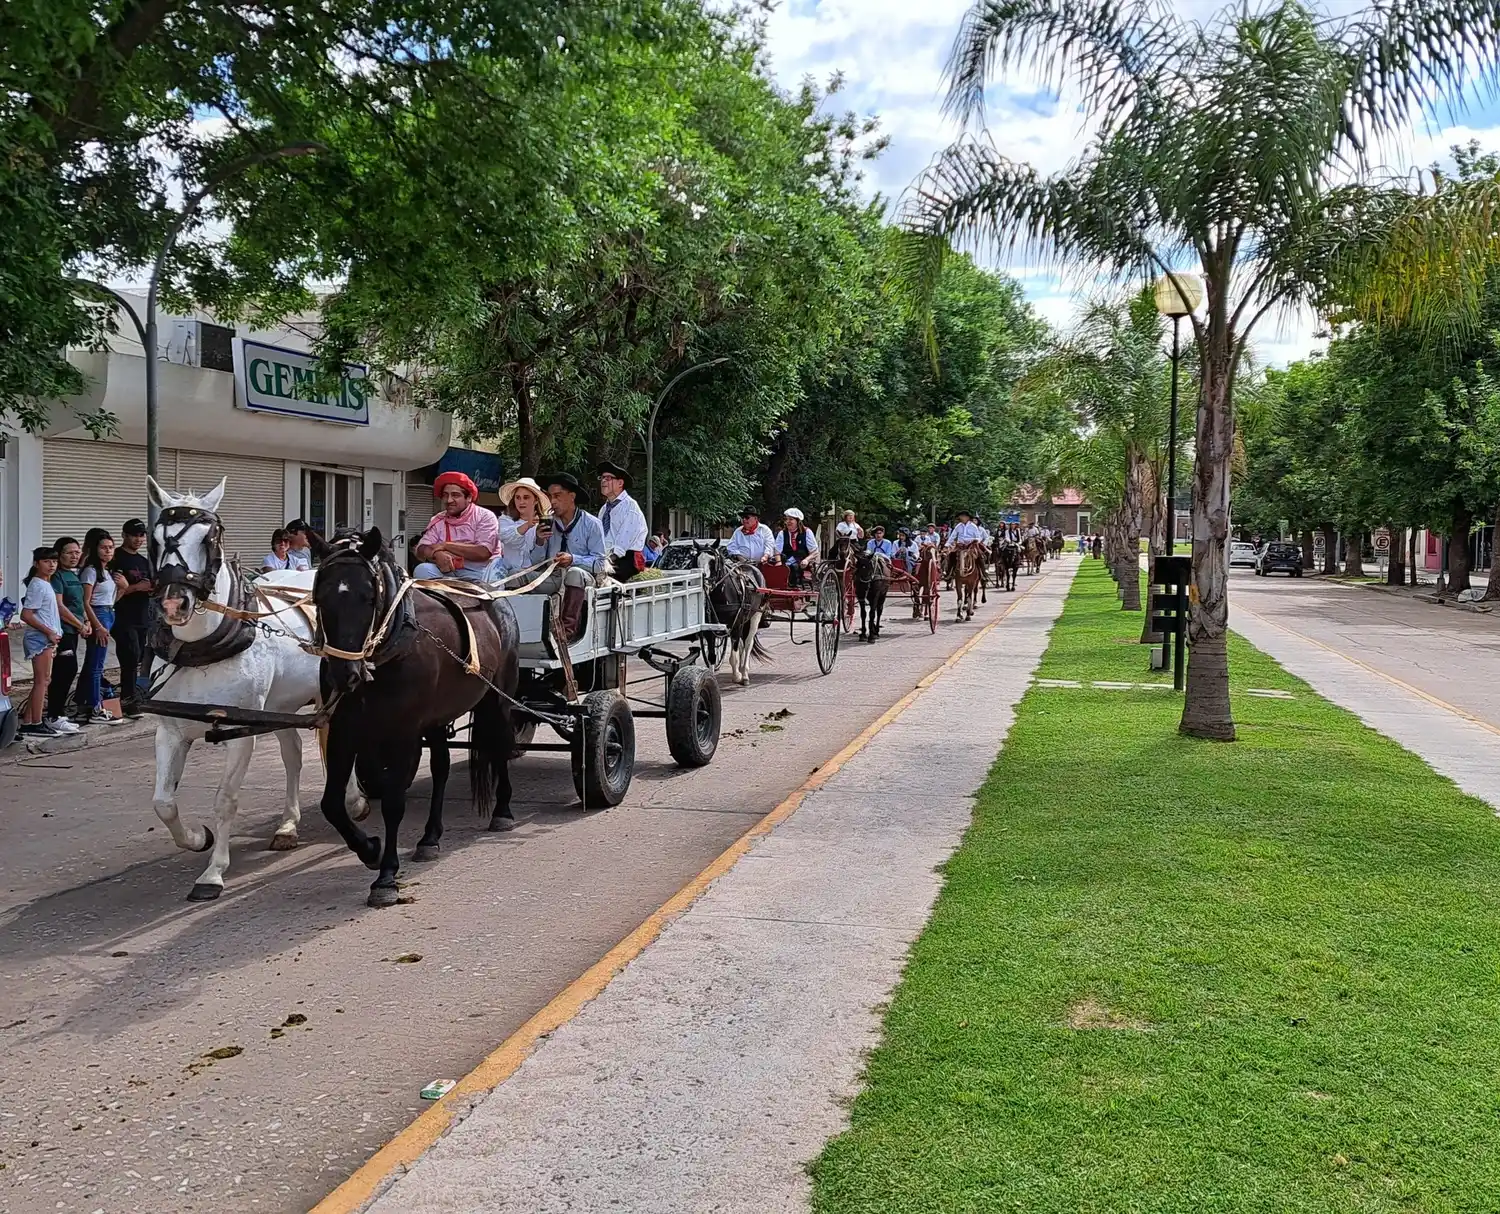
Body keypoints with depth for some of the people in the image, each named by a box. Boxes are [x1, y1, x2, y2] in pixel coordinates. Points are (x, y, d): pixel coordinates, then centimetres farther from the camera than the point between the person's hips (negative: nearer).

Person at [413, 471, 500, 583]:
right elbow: (421, 550, 4)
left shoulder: (485, 516, 1)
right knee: (422, 570, -24)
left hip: (477, 573, -5)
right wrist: (437, 554, -21)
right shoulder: (438, 520, 15)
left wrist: (445, 545, -8)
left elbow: (483, 553, -13)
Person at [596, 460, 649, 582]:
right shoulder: (604, 509, 22)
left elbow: (624, 540, -12)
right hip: (607, 557, 6)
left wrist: (610, 559, -21)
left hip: (625, 559, -6)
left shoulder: (630, 506, -2)